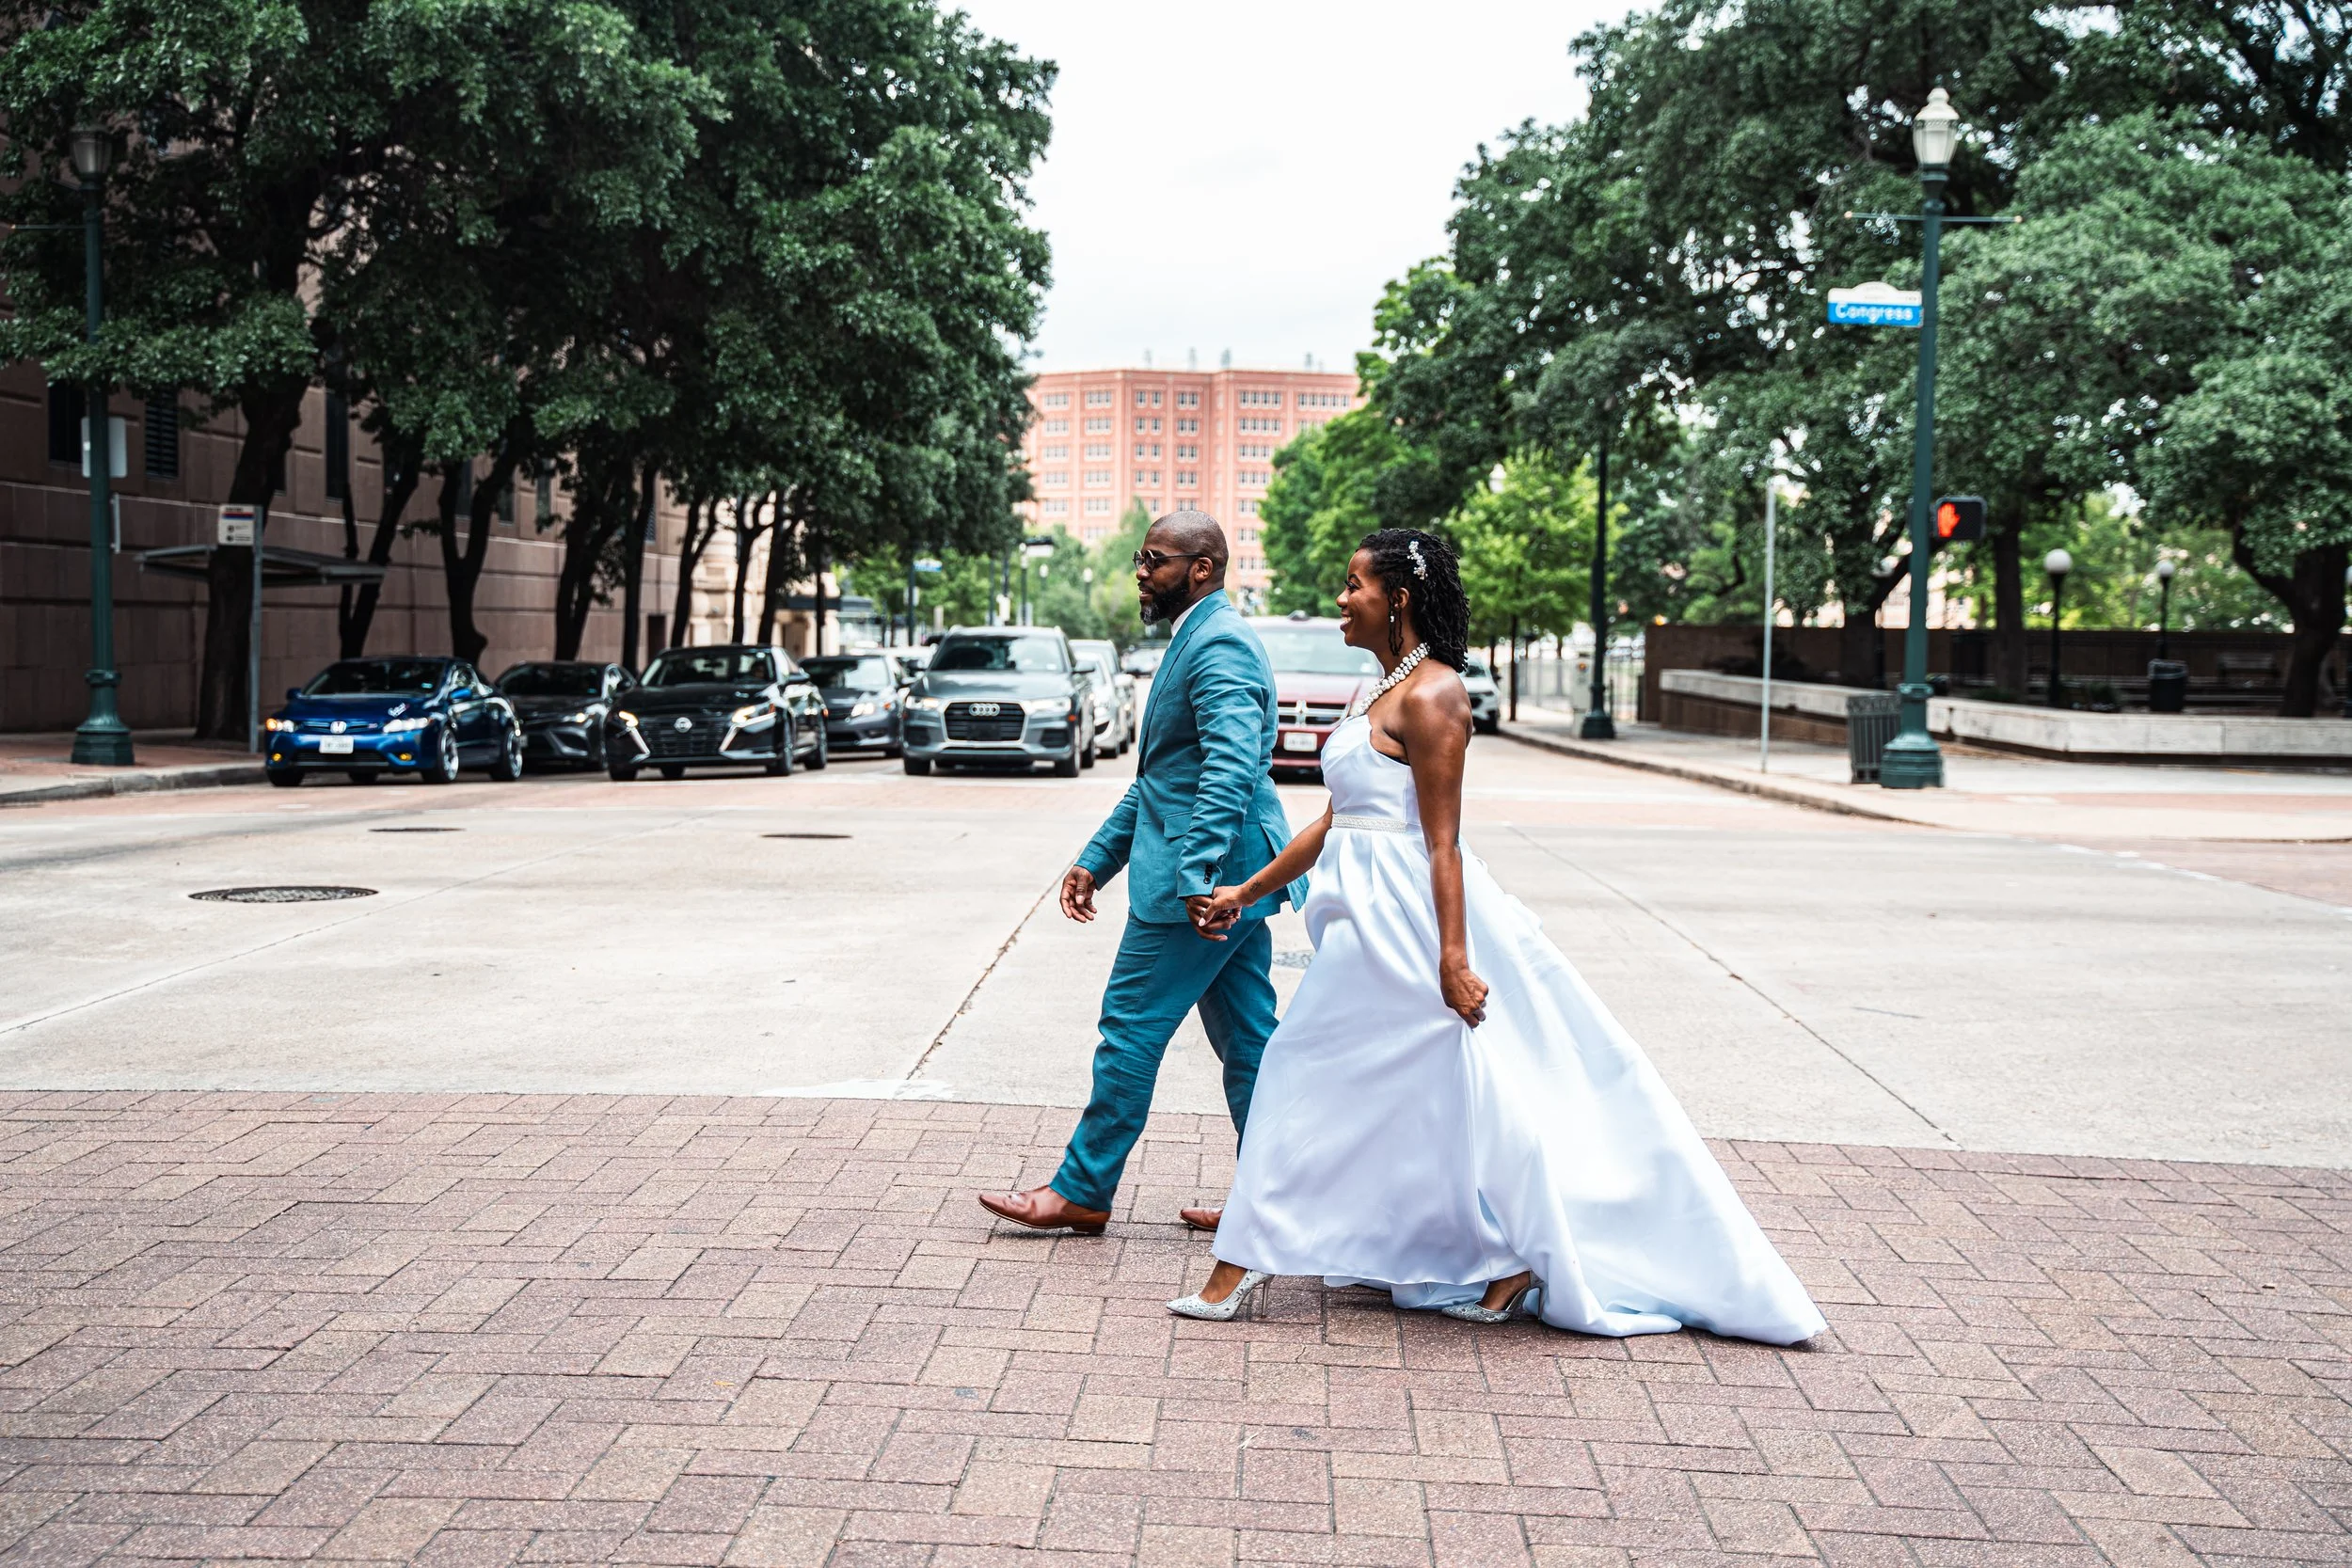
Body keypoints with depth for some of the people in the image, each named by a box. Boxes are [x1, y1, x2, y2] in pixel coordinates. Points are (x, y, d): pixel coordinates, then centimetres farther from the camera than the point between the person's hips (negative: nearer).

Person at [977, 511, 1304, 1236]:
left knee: (1131, 1028, -1)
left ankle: (1082, 1190, 9)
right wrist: (1097, 858, 22)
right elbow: (1158, 779, 24)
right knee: (1248, 1041, 12)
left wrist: (1198, 874, -36)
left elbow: (1231, 768, -28)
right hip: (1236, 878, 11)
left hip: (1204, 882, -11)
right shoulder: (1200, 640, 19)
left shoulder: (1219, 645, -15)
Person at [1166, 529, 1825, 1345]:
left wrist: (1453, 956, -22)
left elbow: (1441, 841, -19)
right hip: (1368, 913, 10)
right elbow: (1336, 821, 19)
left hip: (1406, 918, -10)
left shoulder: (1430, 695, -14)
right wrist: (1248, 890, 21)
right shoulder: (1383, 693, 15)